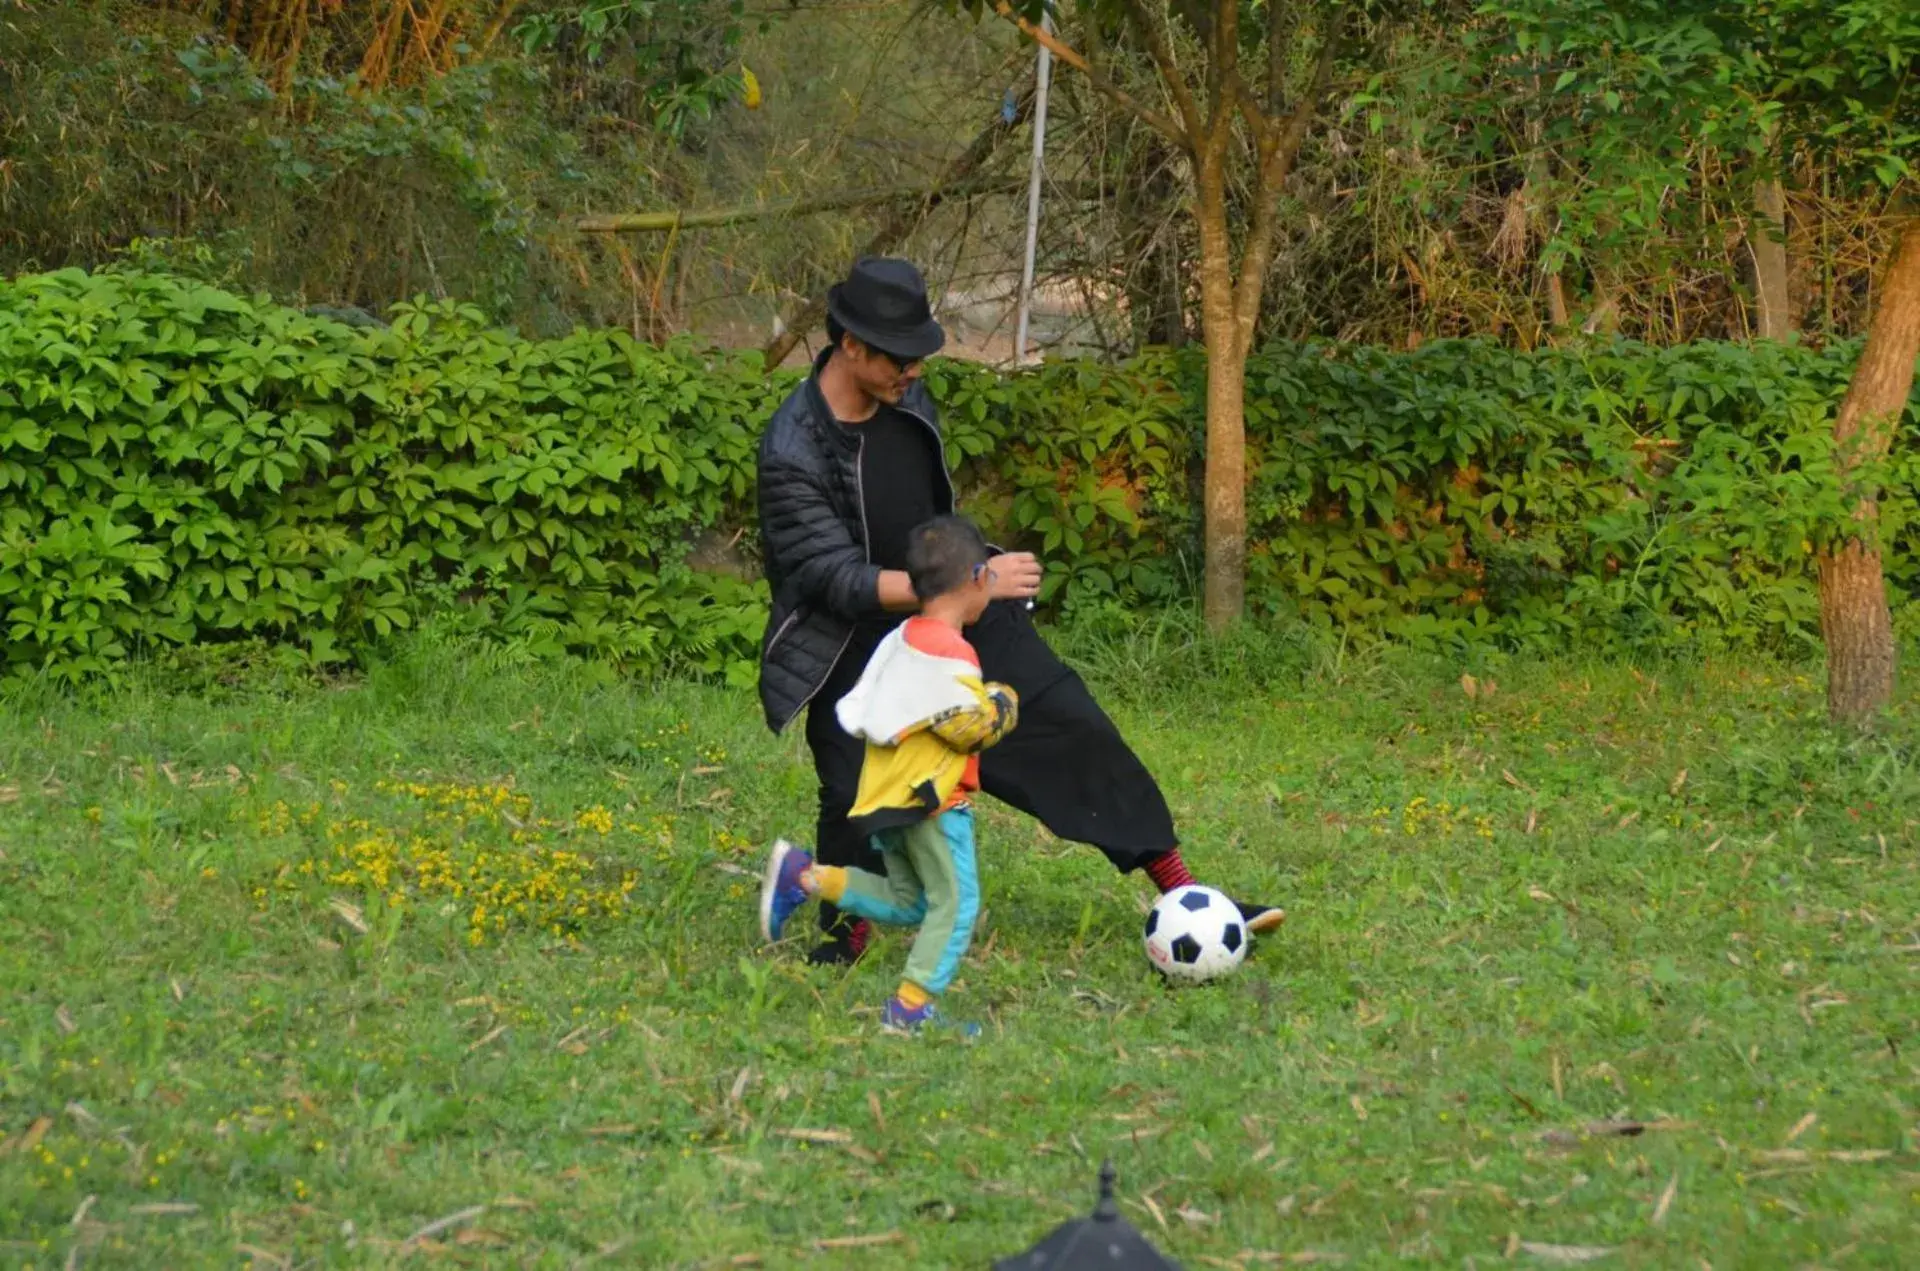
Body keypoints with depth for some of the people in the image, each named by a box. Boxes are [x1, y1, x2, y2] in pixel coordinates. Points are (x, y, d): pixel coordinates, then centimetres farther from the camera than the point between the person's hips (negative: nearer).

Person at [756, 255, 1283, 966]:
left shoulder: (907, 400, -5)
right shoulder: (792, 454, -26)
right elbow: (840, 579, -29)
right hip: (857, 645, -5)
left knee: (1075, 726, -1)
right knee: (856, 799, -9)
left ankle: (1181, 894, 4)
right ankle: (845, 935, 21)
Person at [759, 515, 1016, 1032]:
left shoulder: (900, 639, 10)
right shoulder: (951, 654, -17)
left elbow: (854, 715, 11)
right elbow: (969, 725, -18)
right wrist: (1001, 708, 0)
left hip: (887, 794, 9)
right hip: (932, 798, -9)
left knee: (907, 902, 18)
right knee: (955, 901, -6)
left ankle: (803, 877, 10)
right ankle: (911, 1006, -12)